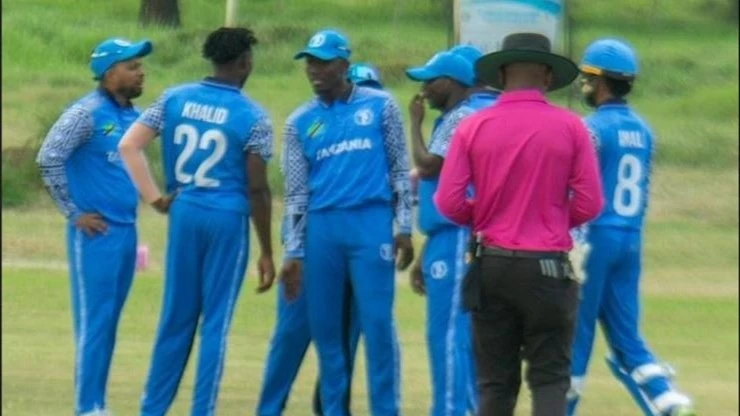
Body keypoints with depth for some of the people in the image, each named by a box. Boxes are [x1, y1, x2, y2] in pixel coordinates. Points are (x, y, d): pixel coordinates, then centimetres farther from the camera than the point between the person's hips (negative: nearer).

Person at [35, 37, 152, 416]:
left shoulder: (134, 116, 11)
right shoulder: (87, 113, -12)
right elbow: (48, 158, -18)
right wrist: (73, 213, -14)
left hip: (126, 231, 8)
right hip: (95, 233, -7)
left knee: (109, 324, 11)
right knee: (93, 322, -6)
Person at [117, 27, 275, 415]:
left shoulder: (174, 99, 3)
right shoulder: (253, 116, -7)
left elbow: (129, 146, -3)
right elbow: (257, 189, -6)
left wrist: (154, 197, 3)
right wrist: (266, 253, 0)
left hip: (183, 213, 4)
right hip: (229, 220, -4)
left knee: (176, 316, 12)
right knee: (215, 321, 2)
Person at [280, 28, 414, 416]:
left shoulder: (380, 106, 6)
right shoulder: (300, 122, 11)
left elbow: (399, 169, 6)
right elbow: (296, 192, 10)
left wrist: (404, 228, -1)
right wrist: (293, 252, 4)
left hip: (371, 223, -3)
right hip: (321, 228, 3)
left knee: (377, 323, -7)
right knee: (325, 327, 4)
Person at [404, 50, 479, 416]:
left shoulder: (463, 119, -11)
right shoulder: (447, 122, 20)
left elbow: (427, 166, -19)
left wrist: (415, 122, -3)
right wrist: (424, 257, 24)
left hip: (455, 241, -10)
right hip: (444, 239, 10)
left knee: (449, 334, -10)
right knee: (446, 336, 12)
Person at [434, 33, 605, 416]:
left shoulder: (473, 127, -3)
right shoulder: (569, 127, -5)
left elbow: (449, 203, -5)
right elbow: (589, 204, -5)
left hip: (492, 265, 2)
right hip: (547, 268, -2)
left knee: (495, 381, 10)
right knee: (550, 377, 2)